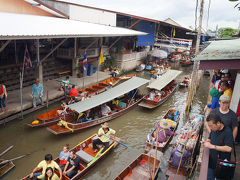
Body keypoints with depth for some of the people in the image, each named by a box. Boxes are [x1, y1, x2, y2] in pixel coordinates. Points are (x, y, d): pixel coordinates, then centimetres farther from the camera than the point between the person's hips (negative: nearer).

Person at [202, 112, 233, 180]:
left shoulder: (227, 132, -21)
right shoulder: (213, 130, -1)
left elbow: (228, 148, -28)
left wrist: (212, 146, -27)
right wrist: (206, 141, -6)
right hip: (211, 161, 6)